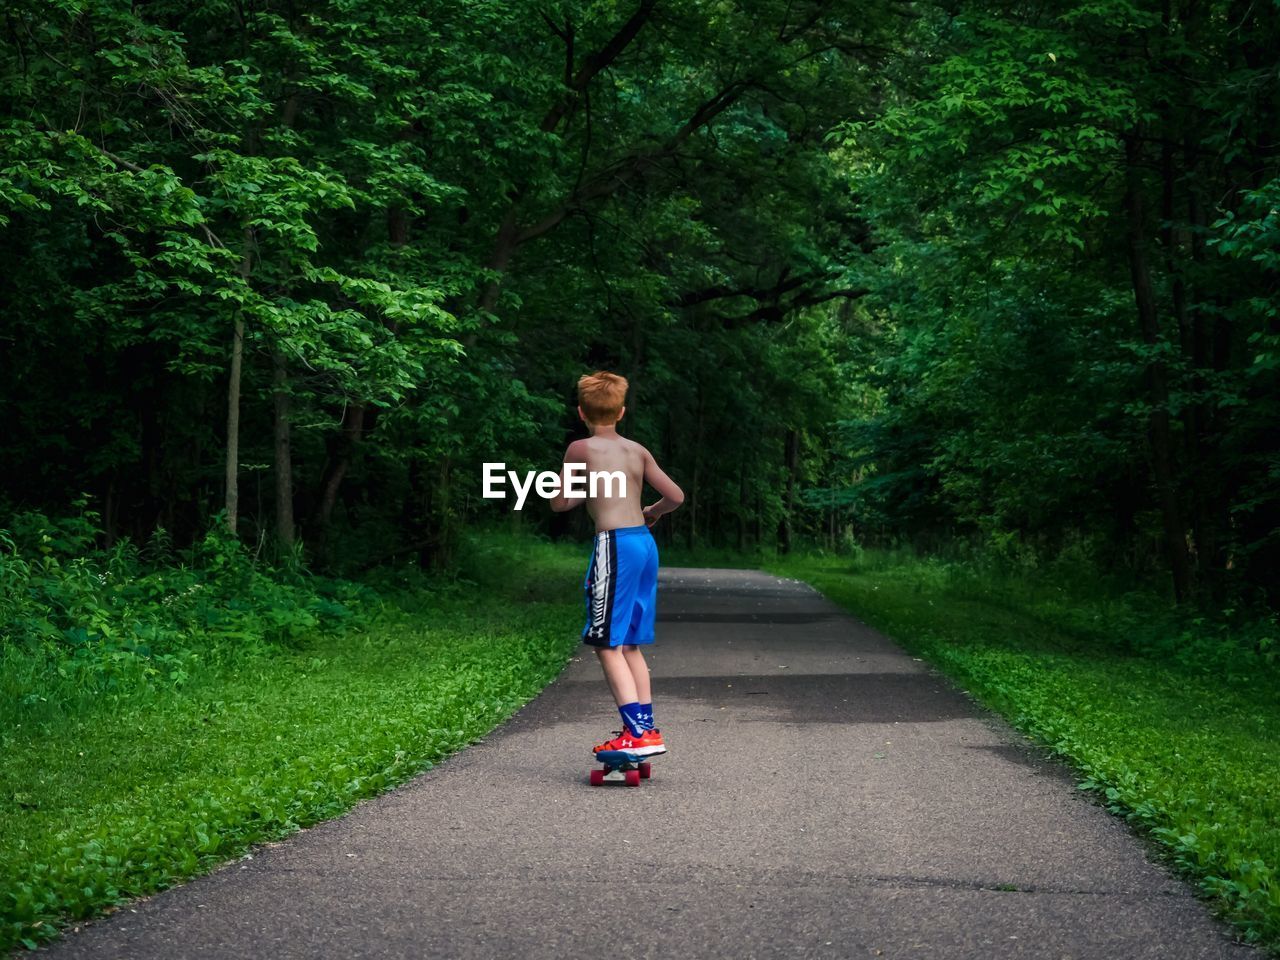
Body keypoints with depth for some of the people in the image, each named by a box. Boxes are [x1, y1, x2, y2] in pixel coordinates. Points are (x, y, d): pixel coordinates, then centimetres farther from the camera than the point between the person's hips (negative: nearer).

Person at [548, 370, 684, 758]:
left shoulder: (581, 449, -1)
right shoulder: (638, 451, 12)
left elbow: (559, 503, 5)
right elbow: (675, 496, 9)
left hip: (614, 545, -6)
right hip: (645, 542, 7)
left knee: (608, 644, -4)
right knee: (630, 644, 15)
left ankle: (636, 733, -12)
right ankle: (647, 727, 16)